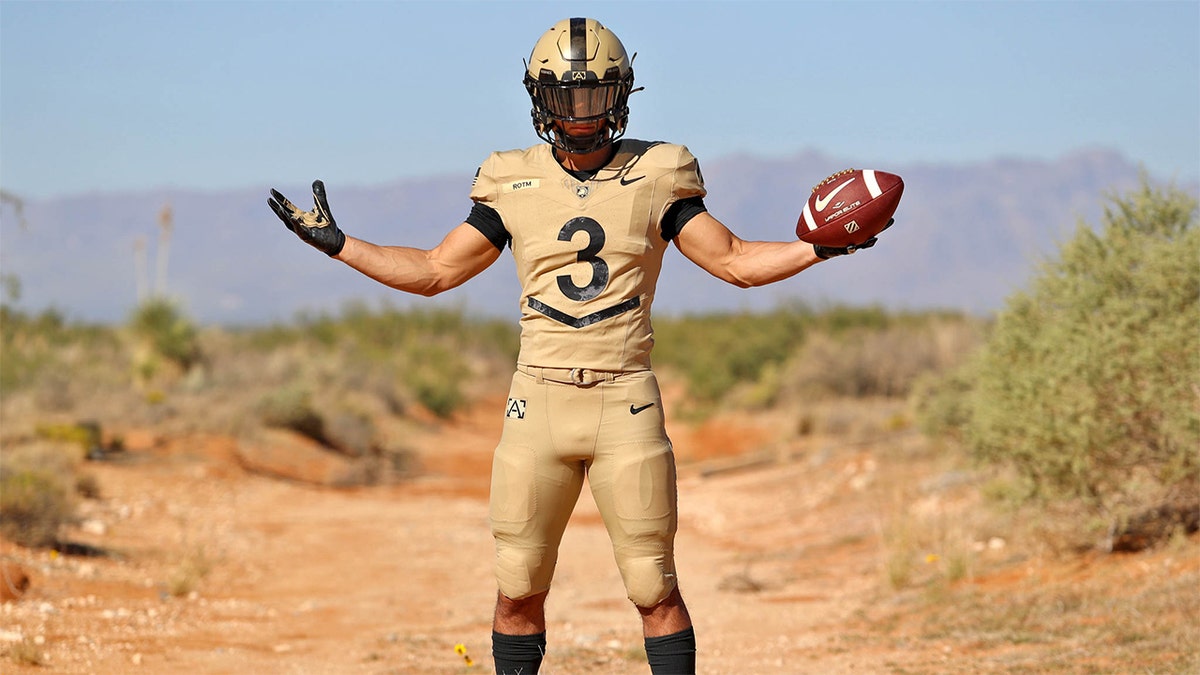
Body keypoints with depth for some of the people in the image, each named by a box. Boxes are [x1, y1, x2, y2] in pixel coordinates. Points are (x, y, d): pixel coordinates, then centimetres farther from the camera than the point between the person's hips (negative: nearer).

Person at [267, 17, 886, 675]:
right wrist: (337, 244, 8)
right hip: (539, 401, 1)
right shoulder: (512, 183, 6)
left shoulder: (655, 177, 3)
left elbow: (736, 262, 7)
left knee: (655, 590, -2)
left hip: (627, 404, -1)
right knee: (518, 590, 3)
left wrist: (824, 246, -5)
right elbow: (435, 271, 14)